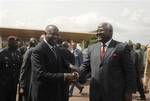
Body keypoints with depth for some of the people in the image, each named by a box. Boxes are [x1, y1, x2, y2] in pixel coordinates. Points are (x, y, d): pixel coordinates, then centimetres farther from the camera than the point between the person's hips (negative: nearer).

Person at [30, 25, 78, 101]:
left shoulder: (57, 49, 8)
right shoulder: (38, 51, -17)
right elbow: (41, 74, -25)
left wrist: (71, 74, -11)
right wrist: (64, 76, -29)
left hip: (57, 93, 7)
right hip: (44, 94, -7)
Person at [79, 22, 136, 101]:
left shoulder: (122, 47, -3)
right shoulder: (92, 48, 10)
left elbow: (129, 71, -3)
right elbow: (85, 66, 9)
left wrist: (129, 92, -7)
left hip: (115, 94, -4)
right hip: (96, 94, 4)